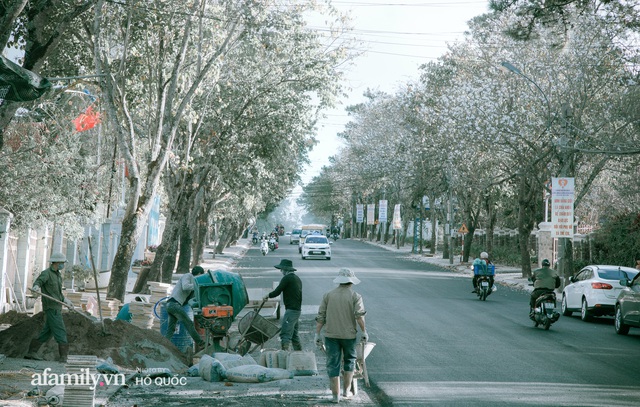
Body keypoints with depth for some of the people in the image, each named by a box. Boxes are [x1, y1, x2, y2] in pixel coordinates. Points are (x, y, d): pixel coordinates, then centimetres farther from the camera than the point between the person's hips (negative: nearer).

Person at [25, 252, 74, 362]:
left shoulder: (57, 275, 18)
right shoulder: (46, 273, -10)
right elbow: (37, 282, -29)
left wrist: (65, 300, 36)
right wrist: (36, 288, -51)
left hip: (56, 307, 9)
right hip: (51, 307, -9)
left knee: (48, 331, 10)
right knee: (60, 331, -10)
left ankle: (31, 352, 14)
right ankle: (64, 357, -10)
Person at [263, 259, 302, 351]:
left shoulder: (287, 278, -11)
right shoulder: (297, 278, 18)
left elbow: (277, 291, -11)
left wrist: (267, 296, 7)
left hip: (291, 310, -10)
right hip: (297, 309, 10)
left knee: (285, 334, -14)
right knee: (294, 334, 18)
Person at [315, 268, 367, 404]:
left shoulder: (328, 295, 4)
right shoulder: (355, 296, -3)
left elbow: (320, 316, 1)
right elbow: (359, 315, -15)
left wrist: (317, 334, 5)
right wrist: (364, 332, -8)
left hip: (331, 335, 1)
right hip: (349, 335, -1)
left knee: (333, 364, 4)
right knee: (349, 360, 20)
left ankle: (336, 395, 4)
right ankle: (346, 390, 20)